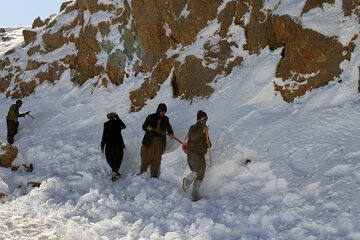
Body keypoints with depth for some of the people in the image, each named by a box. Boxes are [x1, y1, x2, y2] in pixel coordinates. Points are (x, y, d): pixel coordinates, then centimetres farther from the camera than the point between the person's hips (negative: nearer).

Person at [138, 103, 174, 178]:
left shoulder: (165, 119, 10)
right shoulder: (151, 117, 2)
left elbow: (168, 127, 0)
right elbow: (144, 126, -1)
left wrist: (171, 134, -21)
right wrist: (147, 127, -24)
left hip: (160, 141, 2)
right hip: (149, 140, -2)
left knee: (157, 159, 1)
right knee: (146, 157, 1)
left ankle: (154, 175, 7)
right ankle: (142, 171, 19)